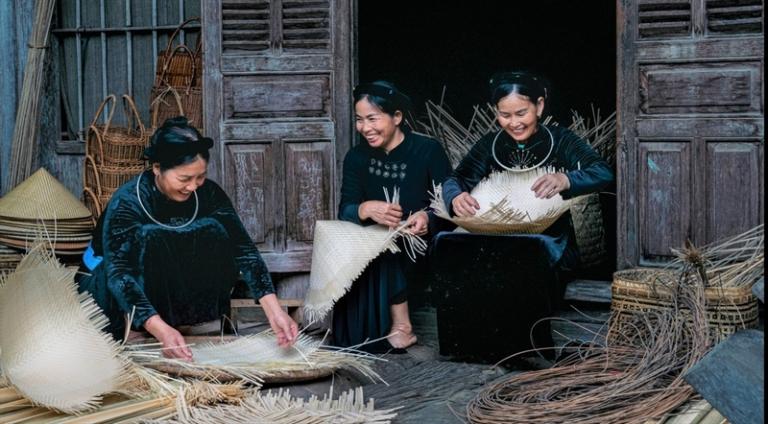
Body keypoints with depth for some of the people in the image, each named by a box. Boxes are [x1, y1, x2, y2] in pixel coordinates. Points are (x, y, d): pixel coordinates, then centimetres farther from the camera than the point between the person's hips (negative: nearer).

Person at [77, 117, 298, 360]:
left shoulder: (207, 193, -15)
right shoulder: (127, 202, -29)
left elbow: (243, 248, -21)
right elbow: (118, 274, -39)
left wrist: (274, 311, -36)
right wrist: (160, 329, -55)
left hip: (169, 290, 4)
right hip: (105, 282, -4)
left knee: (214, 232, -22)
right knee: (148, 237, -35)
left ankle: (206, 320, -14)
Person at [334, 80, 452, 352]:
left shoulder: (429, 151, -5)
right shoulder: (356, 158, 4)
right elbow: (344, 211, -7)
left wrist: (428, 218, -33)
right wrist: (366, 209, -31)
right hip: (373, 250, 3)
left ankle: (401, 327, -25)